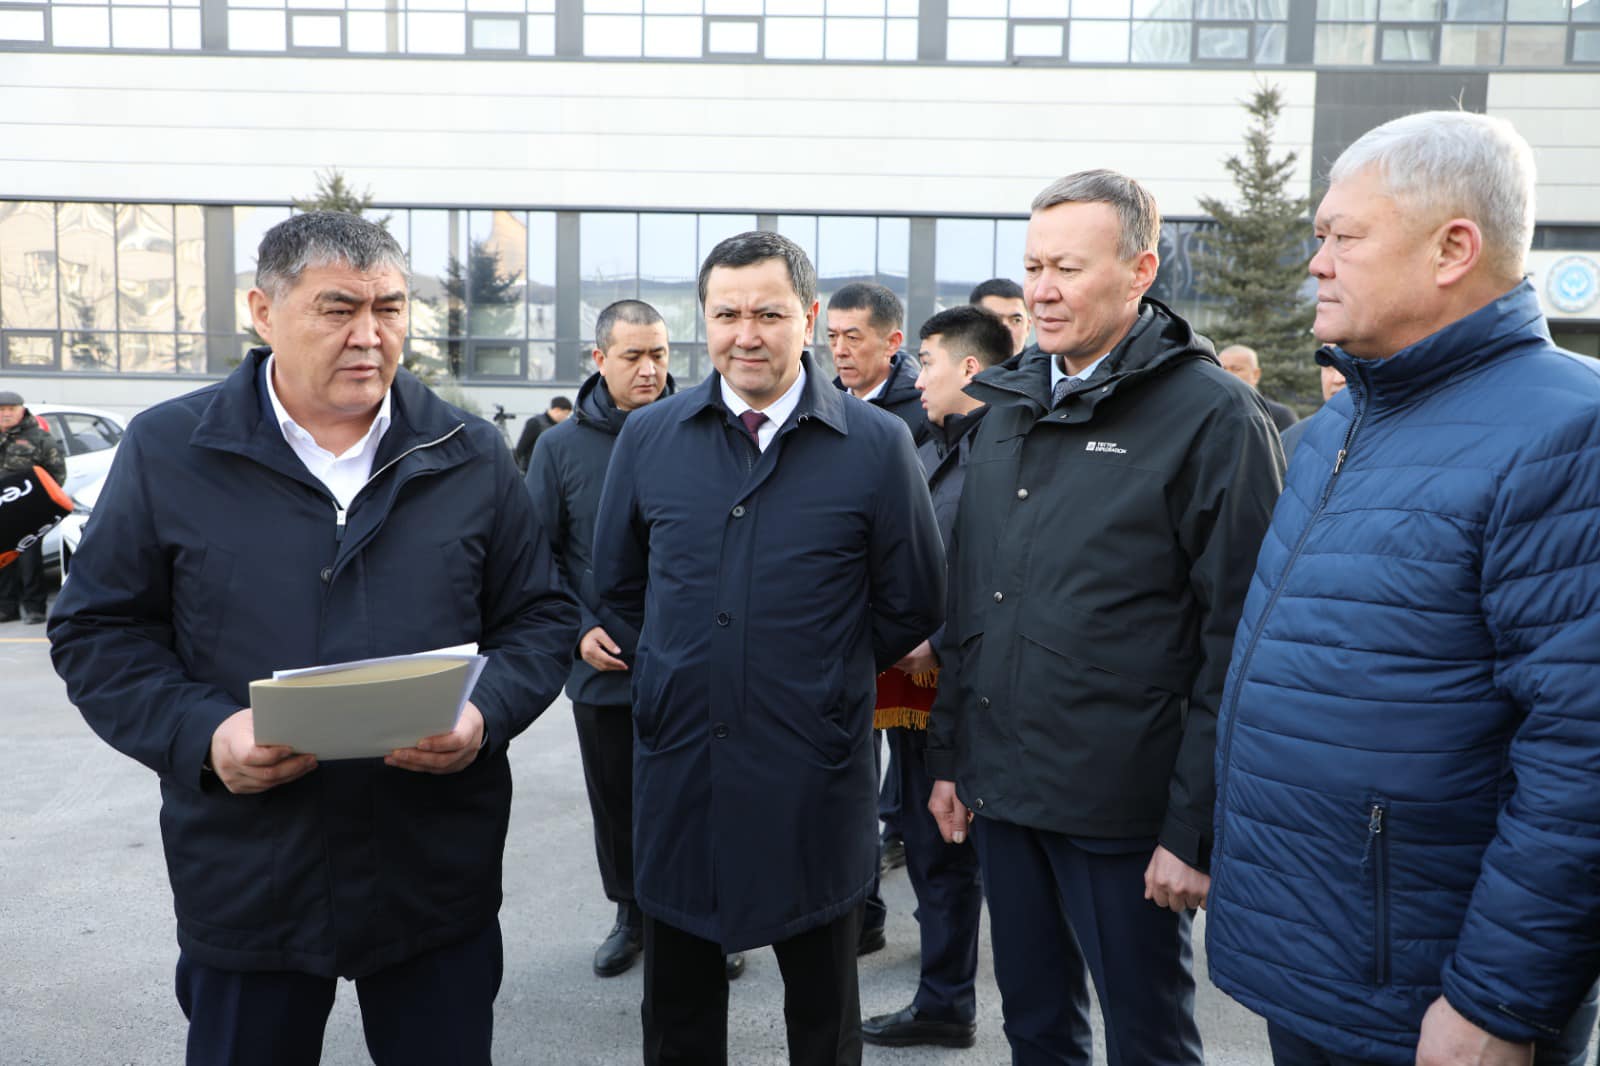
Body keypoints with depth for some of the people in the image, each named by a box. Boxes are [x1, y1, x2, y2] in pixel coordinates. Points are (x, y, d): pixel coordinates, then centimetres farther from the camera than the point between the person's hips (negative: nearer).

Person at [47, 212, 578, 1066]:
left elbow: (540, 617, 5)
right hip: (246, 887, 0)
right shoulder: (167, 451, -1)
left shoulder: (471, 456, 2)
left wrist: (485, 715, -14)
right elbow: (98, 632, 2)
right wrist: (200, 734, -15)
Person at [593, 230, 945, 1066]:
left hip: (815, 777, -2)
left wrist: (825, 678, 5)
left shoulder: (878, 444, -7)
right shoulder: (648, 436, 1)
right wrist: (673, 673, 10)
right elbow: (617, 583, 13)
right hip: (676, 762, 3)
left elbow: (912, 606, 1)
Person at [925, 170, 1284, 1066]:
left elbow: (1236, 640, -14)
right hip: (1002, 788, 6)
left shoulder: (1212, 414, -11)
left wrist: (1196, 830, -15)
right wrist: (949, 753, 13)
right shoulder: (1009, 406, 9)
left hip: (1123, 807, -5)